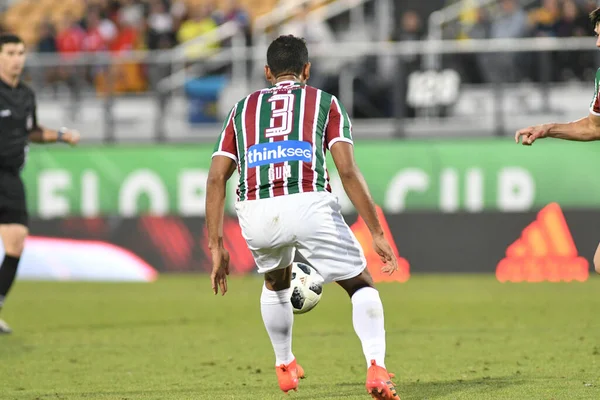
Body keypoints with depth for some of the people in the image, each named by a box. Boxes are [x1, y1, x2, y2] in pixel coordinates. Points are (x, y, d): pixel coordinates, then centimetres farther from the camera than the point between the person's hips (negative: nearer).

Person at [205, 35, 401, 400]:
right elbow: (348, 171, 4)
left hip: (256, 212, 3)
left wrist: (216, 246, 17)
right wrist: (377, 234, 6)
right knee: (362, 286, 14)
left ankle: (285, 366, 45)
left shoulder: (243, 109, 26)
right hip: (309, 204, -3)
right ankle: (377, 369, -7)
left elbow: (216, 179, 15)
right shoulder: (325, 103, 18)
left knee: (276, 283, 35)